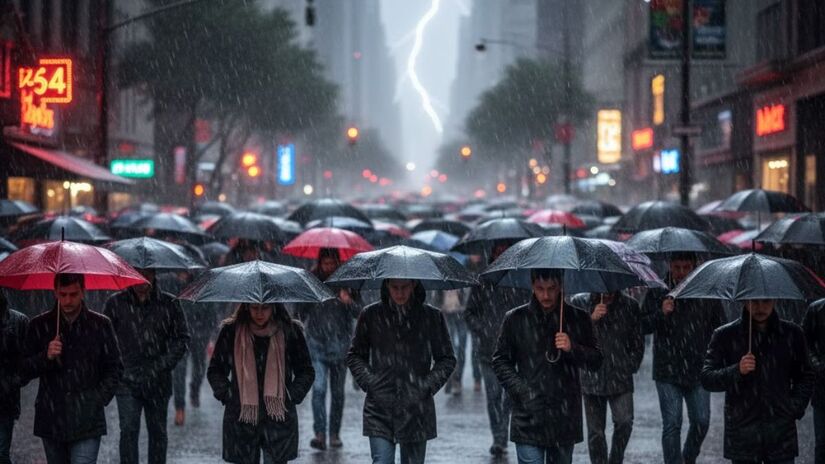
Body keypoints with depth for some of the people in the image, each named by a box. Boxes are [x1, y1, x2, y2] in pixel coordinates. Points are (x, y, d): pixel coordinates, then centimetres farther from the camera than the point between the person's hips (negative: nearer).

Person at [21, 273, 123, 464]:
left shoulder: (101, 325, 4)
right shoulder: (39, 326, 6)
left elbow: (114, 368, 9)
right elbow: (25, 370, 6)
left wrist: (99, 399, -4)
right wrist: (46, 357, -14)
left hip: (87, 421, -3)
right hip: (51, 420, 3)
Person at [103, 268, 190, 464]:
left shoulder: (169, 304, 3)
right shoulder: (116, 303, 3)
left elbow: (182, 338, 6)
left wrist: (161, 366, -4)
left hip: (158, 382, 1)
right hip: (127, 381, -1)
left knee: (158, 432, 8)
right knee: (129, 430, -9)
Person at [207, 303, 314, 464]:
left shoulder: (290, 331, 0)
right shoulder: (231, 331, 1)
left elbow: (306, 372, 9)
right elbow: (214, 371, 12)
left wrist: (291, 397, -4)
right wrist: (226, 395, -2)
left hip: (278, 418, -1)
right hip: (241, 419, 1)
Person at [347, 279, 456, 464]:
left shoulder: (432, 316, 3)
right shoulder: (371, 315, 3)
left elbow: (447, 359, 10)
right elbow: (354, 356, 13)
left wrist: (427, 386, -3)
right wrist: (369, 383, -2)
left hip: (416, 410, 1)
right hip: (380, 409, -1)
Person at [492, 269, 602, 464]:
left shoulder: (577, 318, 5)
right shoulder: (515, 319, 2)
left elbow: (596, 361, 8)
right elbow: (500, 361, 7)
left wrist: (572, 349, -11)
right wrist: (521, 391, -6)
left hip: (565, 418, 2)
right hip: (529, 417, -2)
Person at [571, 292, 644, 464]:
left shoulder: (630, 306, 6)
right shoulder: (579, 303, 3)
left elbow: (638, 342, 14)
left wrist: (631, 366, 6)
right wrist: (591, 319, -17)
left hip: (620, 378, 0)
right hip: (592, 377, 0)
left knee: (625, 421, -18)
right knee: (595, 430, 2)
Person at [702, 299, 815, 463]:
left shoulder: (792, 333, 8)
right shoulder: (725, 335, 2)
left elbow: (806, 376, 18)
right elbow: (707, 378, -4)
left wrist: (796, 408, 4)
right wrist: (737, 371, -20)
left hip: (781, 433, 1)